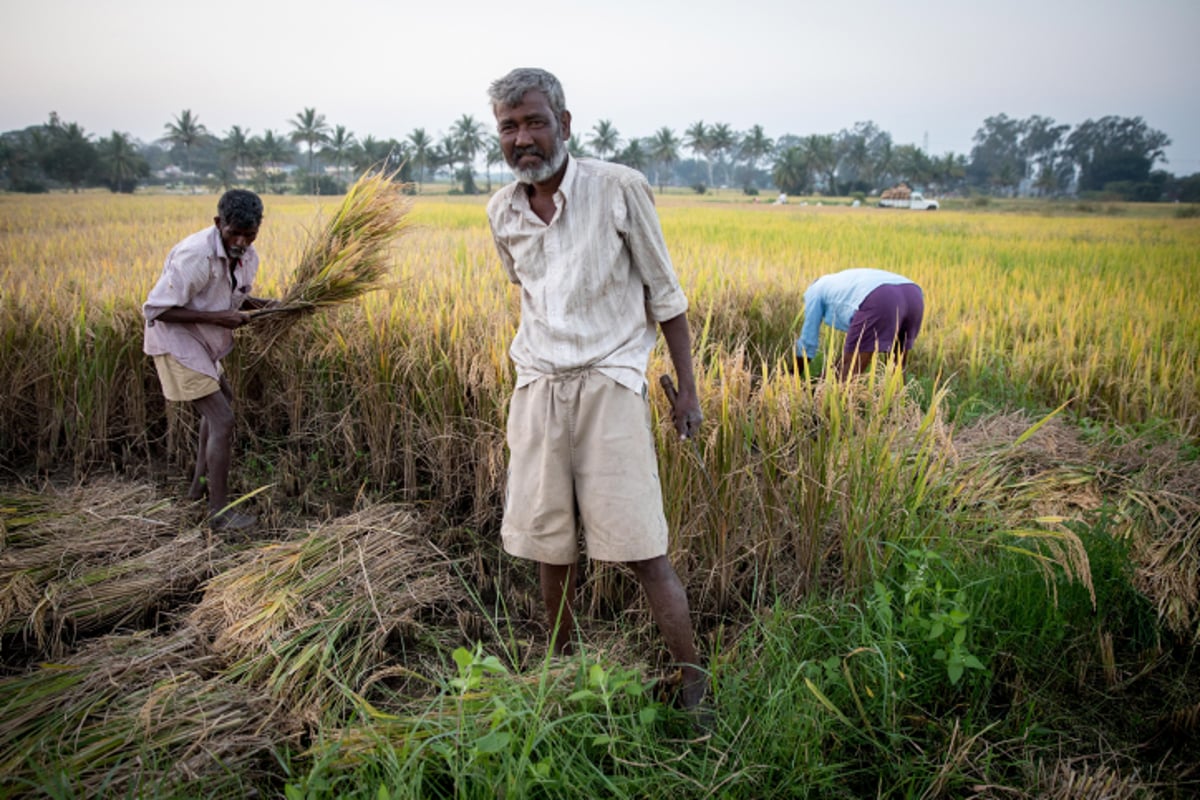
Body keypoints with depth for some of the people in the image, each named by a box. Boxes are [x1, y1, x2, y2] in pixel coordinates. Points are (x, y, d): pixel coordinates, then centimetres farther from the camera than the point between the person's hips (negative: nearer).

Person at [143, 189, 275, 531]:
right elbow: (155, 309, -26)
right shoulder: (195, 256, -28)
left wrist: (260, 305, -7)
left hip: (204, 344, 10)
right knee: (223, 420, -12)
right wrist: (217, 317, -30)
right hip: (177, 343, -10)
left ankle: (200, 484, 39)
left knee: (222, 402, 24)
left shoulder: (247, 257, -3)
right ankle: (220, 511, -5)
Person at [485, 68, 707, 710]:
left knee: (641, 548, -6)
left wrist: (688, 389, -2)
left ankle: (693, 683, 9)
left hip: (608, 386, -4)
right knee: (548, 546, 10)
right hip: (537, 391, 5)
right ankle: (560, 665, 30)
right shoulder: (502, 211, 6)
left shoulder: (620, 190, -7)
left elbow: (664, 294, -1)